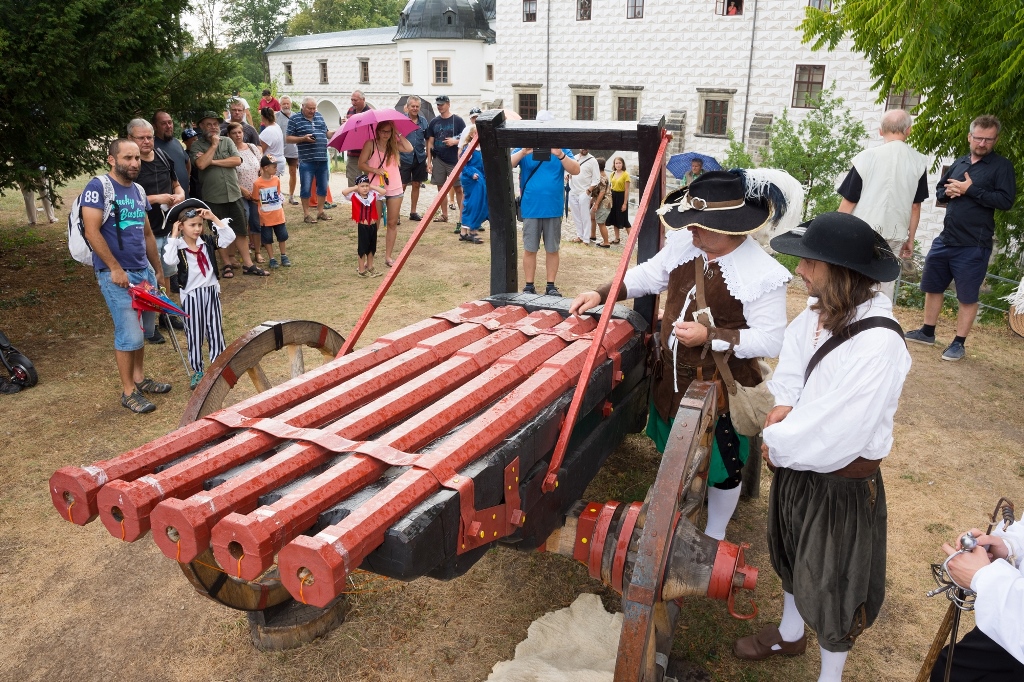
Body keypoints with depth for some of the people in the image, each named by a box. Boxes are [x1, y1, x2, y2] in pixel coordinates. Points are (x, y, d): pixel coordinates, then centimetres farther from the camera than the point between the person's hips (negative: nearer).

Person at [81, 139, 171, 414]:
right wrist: (115, 268, -18)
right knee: (130, 335, -5)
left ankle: (139, 379, 30)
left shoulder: (138, 191, 13)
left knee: (144, 330, 14)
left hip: (144, 271, 7)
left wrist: (158, 269, 21)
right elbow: (92, 232, -16)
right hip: (115, 274, -7)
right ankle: (128, 391, 8)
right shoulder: (98, 187, -10)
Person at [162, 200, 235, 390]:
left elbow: (229, 238, -9)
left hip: (211, 292, 3)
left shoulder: (207, 241, 1)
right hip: (191, 296, -3)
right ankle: (197, 371, 19)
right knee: (194, 334, 7)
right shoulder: (177, 246, -9)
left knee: (215, 331, 9)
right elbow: (169, 260, -29)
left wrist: (213, 218, -11)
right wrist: (173, 236, -22)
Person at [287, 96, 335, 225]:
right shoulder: (294, 119, -1)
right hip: (306, 161, -5)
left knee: (323, 187, 11)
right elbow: (288, 139, -2)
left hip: (322, 159, 5)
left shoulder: (319, 116, 14)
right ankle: (306, 214, 12)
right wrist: (303, 138, -14)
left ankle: (321, 211, 25)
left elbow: (327, 133, 20)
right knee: (305, 188, 2)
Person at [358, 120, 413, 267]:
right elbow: (361, 164, -4)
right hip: (376, 188, -3)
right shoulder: (370, 144, -2)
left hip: (395, 189, 4)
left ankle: (388, 256, 14)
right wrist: (375, 170, -18)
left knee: (392, 223, 6)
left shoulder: (394, 145, 7)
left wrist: (398, 134, -4)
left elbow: (409, 148, -11)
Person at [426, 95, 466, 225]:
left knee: (458, 188, -3)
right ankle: (444, 215, 18)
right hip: (438, 159, 4)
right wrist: (429, 161, 3)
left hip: (454, 160, -4)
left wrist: (455, 141, -19)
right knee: (441, 187, 8)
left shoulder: (457, 120, -1)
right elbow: (430, 143, 10)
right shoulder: (434, 122, 9)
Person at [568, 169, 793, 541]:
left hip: (721, 389, -6)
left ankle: (713, 537, 41)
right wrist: (601, 294, -3)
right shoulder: (683, 243, -8)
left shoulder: (762, 274, -25)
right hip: (672, 379, 6)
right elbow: (648, 275, 7)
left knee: (721, 467, 16)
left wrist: (711, 336, -29)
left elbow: (771, 341, -22)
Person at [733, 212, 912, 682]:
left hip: (841, 483, -8)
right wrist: (784, 402, -12)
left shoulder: (878, 344, -32)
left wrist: (778, 445, -16)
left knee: (834, 578, 13)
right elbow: (793, 349, 6)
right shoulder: (821, 312, -10)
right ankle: (790, 634, 55)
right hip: (798, 463, 8)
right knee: (793, 555, 28)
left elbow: (838, 432, -30)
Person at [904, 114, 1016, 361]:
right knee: (932, 286, 15)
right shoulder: (959, 163, 12)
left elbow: (1006, 201, -15)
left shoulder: (1001, 166, -5)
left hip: (974, 246, -6)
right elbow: (938, 193, 18)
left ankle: (959, 343, 13)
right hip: (945, 239, 6)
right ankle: (927, 332, 30)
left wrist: (971, 190, -18)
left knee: (967, 297, 2)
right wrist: (948, 192, -5)